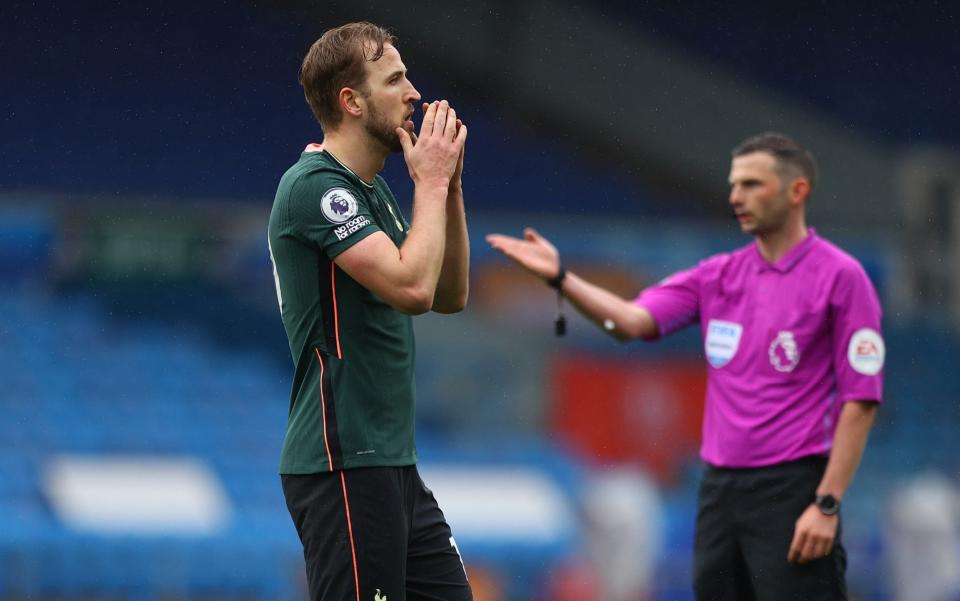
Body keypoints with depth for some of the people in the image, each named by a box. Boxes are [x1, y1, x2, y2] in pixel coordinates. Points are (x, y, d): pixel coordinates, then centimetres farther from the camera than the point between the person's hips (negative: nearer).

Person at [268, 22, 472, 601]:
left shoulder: (373, 189, 15)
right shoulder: (316, 186, -15)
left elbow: (449, 295, 18)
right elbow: (412, 286, -24)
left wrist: (450, 185, 7)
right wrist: (430, 181, -11)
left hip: (392, 462, 10)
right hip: (344, 464, -10)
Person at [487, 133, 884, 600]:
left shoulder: (840, 277, -5)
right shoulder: (718, 276, 12)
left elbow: (860, 401, -8)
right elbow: (632, 321, -1)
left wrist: (827, 505, -14)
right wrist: (560, 278, -16)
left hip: (792, 491, -6)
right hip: (720, 487, 6)